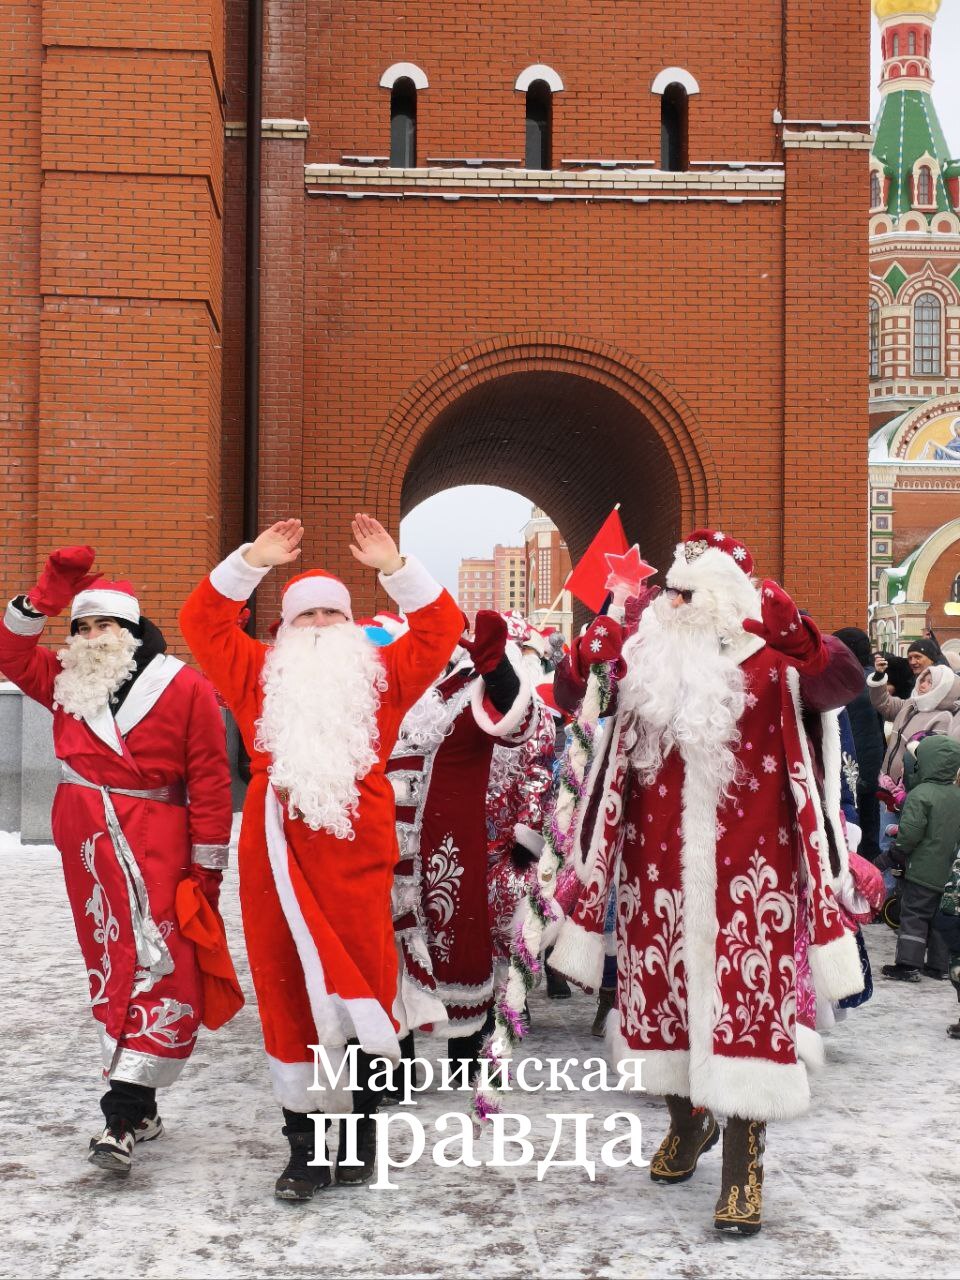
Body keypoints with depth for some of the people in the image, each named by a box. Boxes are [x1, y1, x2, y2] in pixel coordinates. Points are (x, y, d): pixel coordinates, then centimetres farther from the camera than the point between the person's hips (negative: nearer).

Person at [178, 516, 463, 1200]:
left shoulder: (379, 675, 13)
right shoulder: (263, 674, 16)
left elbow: (440, 631, 8)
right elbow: (202, 622, 13)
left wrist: (394, 568, 1)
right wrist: (253, 562, 6)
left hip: (357, 855, -1)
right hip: (280, 853, 1)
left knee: (362, 985, -1)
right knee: (290, 990, 2)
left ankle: (362, 1131, 12)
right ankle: (304, 1142, 10)